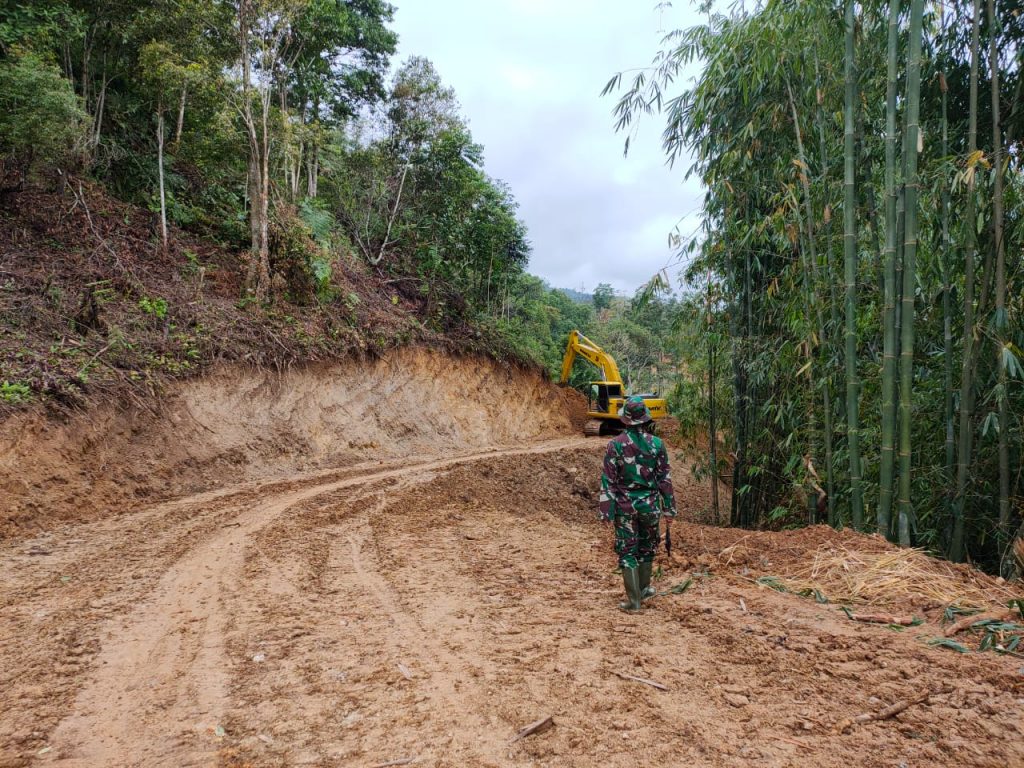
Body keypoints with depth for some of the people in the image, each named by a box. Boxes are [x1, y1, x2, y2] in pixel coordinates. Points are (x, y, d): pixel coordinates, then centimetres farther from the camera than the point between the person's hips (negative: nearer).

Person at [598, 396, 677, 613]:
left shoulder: (616, 445, -9)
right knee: (647, 547, 21)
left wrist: (607, 512, -4)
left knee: (627, 551, 6)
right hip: (650, 505, 2)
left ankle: (634, 600, 6)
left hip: (625, 505, -2)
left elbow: (608, 481, -9)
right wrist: (669, 508, 7)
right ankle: (643, 589, 35)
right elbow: (664, 479, -1)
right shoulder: (657, 444, -5)